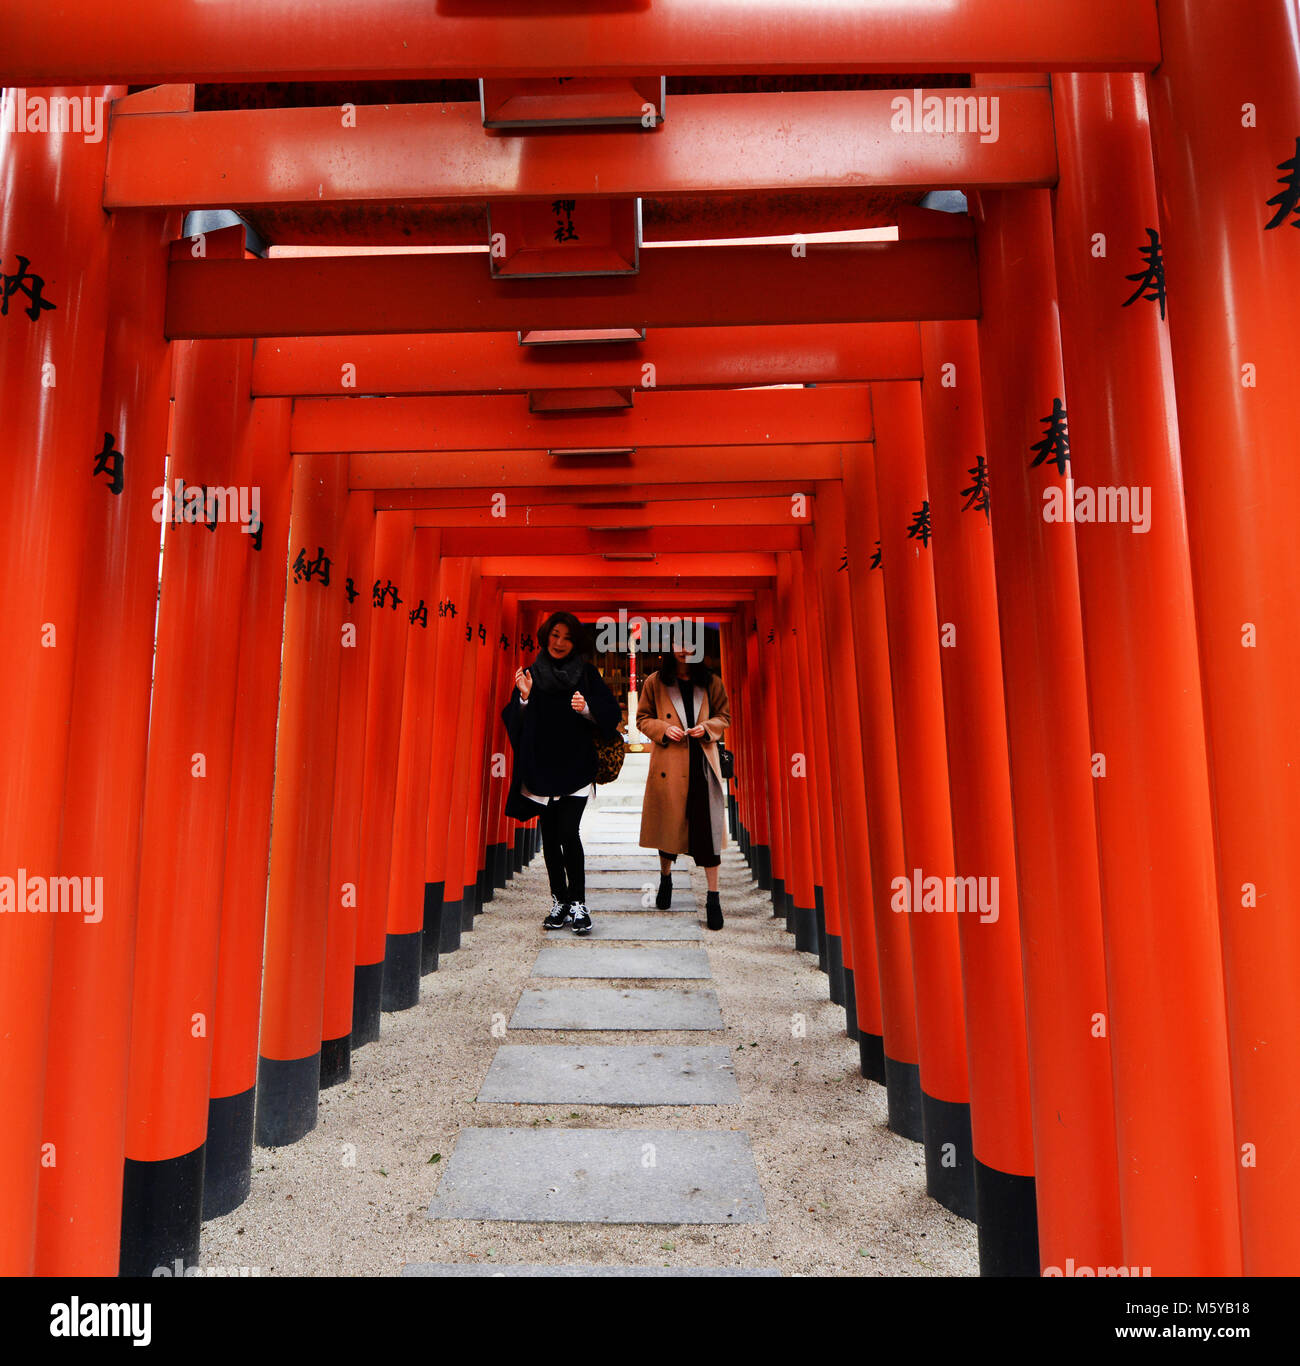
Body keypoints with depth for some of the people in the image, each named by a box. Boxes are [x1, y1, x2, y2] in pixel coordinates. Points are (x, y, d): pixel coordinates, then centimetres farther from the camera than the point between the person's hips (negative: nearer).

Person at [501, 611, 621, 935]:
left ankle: (577, 905, -3)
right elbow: (515, 721, 6)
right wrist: (524, 698, -11)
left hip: (576, 766, -2)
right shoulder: (531, 673, 9)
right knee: (550, 835, 7)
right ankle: (559, 903, 17)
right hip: (541, 768, 2)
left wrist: (586, 709, -16)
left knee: (568, 832, -12)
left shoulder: (586, 673, 5)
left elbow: (610, 713, 1)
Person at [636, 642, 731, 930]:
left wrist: (707, 727, -7)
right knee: (669, 822, 8)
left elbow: (724, 717, 13)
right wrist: (663, 729, -9)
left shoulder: (711, 682, 7)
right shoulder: (654, 683, 6)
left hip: (702, 762, 0)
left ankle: (713, 898, 2)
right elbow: (643, 718, 10)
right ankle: (665, 877, 34)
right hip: (668, 764, 0)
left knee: (707, 826, -4)